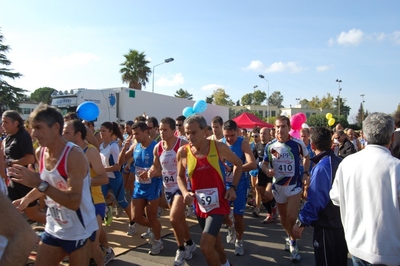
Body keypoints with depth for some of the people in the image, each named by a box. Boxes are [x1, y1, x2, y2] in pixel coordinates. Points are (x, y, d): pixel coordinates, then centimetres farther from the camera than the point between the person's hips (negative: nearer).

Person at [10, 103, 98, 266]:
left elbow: (74, 202, -29)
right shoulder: (40, 153, -1)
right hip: (53, 229, 7)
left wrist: (39, 184, -33)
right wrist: (26, 199, 11)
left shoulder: (74, 155, -23)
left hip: (79, 231, -6)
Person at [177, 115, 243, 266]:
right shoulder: (182, 152, -9)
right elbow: (180, 176, 7)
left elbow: (238, 163, 4)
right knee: (214, 242, 24)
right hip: (200, 205, 4)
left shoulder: (219, 147, -13)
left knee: (206, 246, -14)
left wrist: (233, 187, -5)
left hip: (218, 204, -4)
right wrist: (185, 193, -12)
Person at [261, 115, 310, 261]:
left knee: (292, 217, -11)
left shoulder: (298, 143, -11)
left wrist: (306, 173, 0)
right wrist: (266, 170, -22)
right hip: (278, 185, 3)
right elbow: (264, 164, 1)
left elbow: (306, 157, 8)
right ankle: (290, 237, 43)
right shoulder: (270, 146, -8)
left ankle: (293, 242, 15)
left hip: (294, 184, -2)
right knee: (283, 216, 17)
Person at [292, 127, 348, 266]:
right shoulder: (341, 162, 0)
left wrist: (301, 222, -18)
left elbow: (315, 200, -26)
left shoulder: (321, 167, -23)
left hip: (327, 226, -8)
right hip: (342, 223, 8)